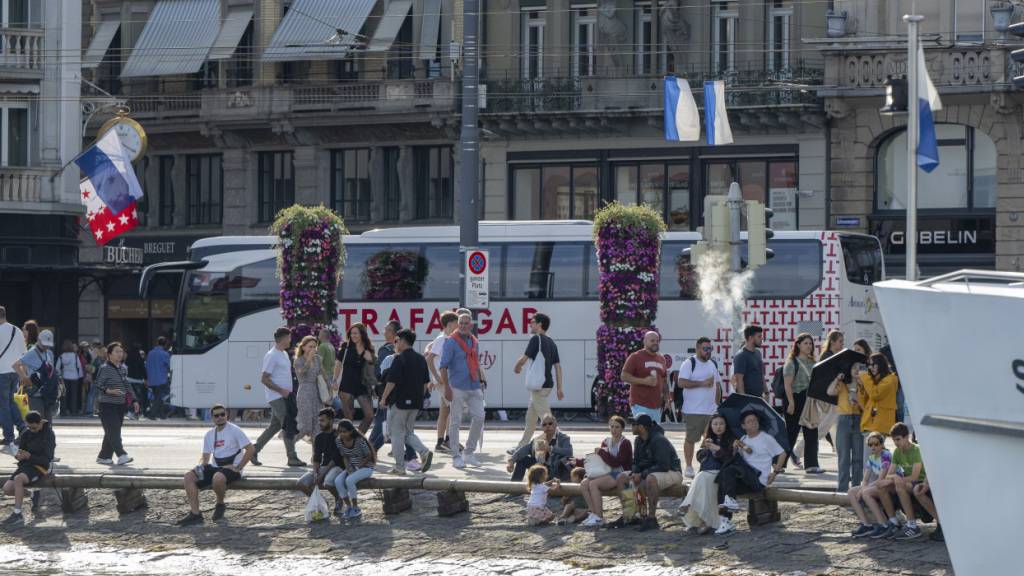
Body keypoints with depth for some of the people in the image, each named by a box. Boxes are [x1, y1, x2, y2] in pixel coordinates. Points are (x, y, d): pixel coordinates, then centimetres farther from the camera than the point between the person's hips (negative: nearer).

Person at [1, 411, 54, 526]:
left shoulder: (48, 435, -10)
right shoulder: (26, 434, 7)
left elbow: (47, 459, -14)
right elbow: (21, 450, 15)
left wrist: (29, 456, -28)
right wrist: (18, 455, -12)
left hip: (40, 467, -6)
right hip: (25, 465, 6)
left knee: (18, 479, -35)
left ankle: (17, 514, -32)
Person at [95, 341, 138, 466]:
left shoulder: (123, 368, 12)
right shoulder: (105, 369, -9)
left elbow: (126, 386, 20)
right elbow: (98, 385, -11)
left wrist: (133, 400, 15)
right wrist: (110, 391, -26)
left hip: (120, 405, 7)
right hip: (107, 405, -7)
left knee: (112, 432, 9)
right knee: (113, 431, -14)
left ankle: (104, 456, 17)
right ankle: (121, 456, -23)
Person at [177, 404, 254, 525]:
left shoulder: (234, 430, -5)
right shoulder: (209, 434, 13)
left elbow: (250, 450, -10)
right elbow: (205, 457, 18)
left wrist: (238, 468, -15)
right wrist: (200, 467, -6)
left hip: (231, 468, -6)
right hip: (215, 467, 6)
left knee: (218, 477, -40)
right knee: (189, 477, -15)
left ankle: (220, 505, -10)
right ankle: (195, 514, -20)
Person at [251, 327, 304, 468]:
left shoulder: (284, 354, 17)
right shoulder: (272, 356, -13)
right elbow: (264, 379, -16)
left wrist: (288, 391, 16)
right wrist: (281, 390, -19)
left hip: (284, 395, 10)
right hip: (276, 397, -10)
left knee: (275, 426, 12)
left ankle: (254, 451, 21)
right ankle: (292, 457, -11)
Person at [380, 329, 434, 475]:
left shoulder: (399, 359, -13)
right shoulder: (421, 359, 10)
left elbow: (392, 381, -16)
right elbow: (426, 382, 14)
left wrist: (384, 398, -7)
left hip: (399, 401, -7)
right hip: (415, 403, 7)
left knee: (397, 434, 3)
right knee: (409, 432, 18)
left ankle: (399, 467, 4)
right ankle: (424, 452, -6)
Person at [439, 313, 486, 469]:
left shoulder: (474, 342, 14)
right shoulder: (451, 342, -6)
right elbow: (443, 366, -9)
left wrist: (480, 382, 18)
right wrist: (446, 387, -16)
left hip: (474, 386, 6)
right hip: (457, 387, -6)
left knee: (479, 417, 1)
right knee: (455, 421, -1)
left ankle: (469, 452, 14)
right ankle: (456, 456, 4)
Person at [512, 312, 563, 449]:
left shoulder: (536, 339, -12)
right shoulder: (551, 343, 13)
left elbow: (523, 359, -13)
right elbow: (558, 366, 10)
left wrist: (516, 367, 9)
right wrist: (559, 388, 10)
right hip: (548, 384, 9)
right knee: (530, 417, 18)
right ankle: (522, 446, 25)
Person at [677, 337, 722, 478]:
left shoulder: (713, 364, 16)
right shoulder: (689, 364, -6)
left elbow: (718, 385, 23)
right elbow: (682, 383, -17)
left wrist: (717, 404, 15)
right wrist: (702, 383, -19)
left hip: (711, 410, 6)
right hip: (693, 410, -6)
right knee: (691, 439, -1)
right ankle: (689, 467, 7)